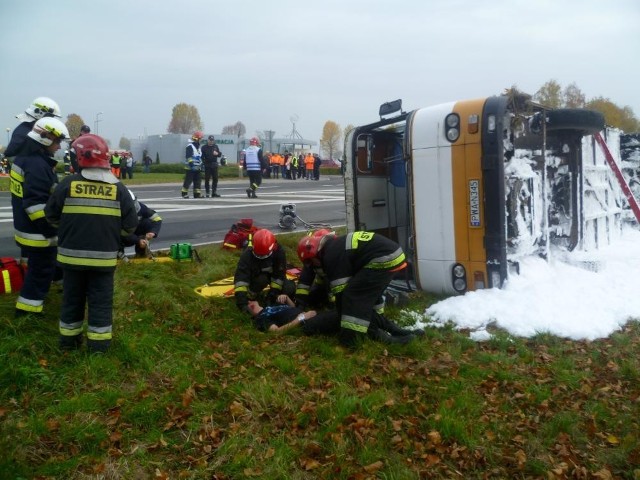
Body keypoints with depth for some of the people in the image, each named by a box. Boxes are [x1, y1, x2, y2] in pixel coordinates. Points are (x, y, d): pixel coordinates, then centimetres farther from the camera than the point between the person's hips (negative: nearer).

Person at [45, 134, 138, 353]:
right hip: (104, 256, -1)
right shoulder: (118, 188, -6)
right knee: (101, 299, 9)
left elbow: (51, 215, 4)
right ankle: (99, 342, 13)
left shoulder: (68, 184, -7)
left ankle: (68, 338, 27)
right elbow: (131, 225, -3)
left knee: (72, 297, 16)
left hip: (72, 254, 1)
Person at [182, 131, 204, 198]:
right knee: (188, 181, -6)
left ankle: (197, 193, 14)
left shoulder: (199, 147, 18)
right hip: (190, 168, -9)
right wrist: (191, 164, -27)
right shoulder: (190, 146, -12)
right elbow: (188, 157, -20)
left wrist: (201, 165, 22)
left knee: (198, 181, 8)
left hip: (197, 168, 9)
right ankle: (184, 193, 1)